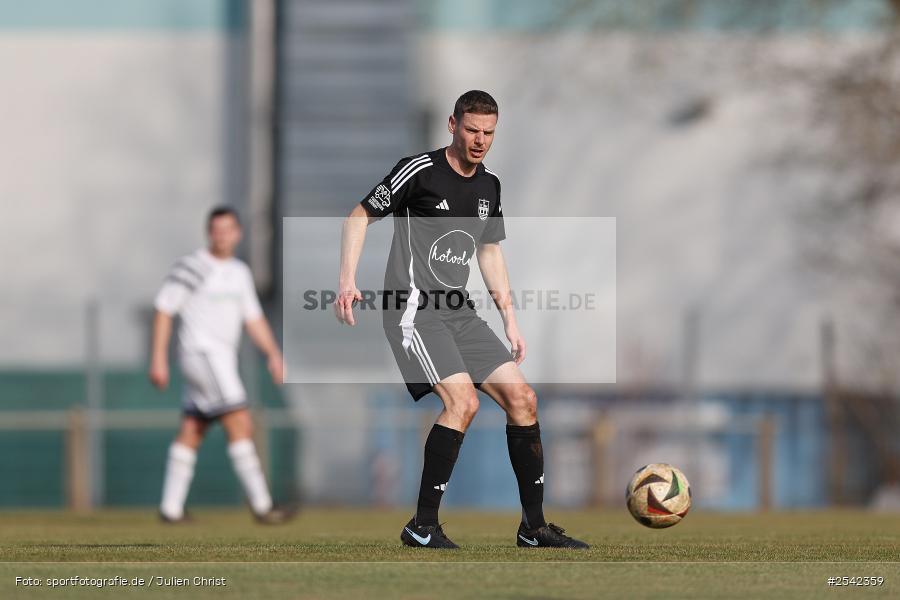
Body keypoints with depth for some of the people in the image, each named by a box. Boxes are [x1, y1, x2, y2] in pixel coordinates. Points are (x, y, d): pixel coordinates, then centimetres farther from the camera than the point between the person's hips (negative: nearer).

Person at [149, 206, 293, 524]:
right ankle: (261, 505, -15)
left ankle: (171, 508, 13)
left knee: (191, 434, 9)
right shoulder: (191, 266, -9)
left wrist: (274, 354, 3)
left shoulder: (240, 272, 13)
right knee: (240, 425, -14)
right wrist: (158, 358, -13)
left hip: (222, 359, 8)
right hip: (201, 352, -8)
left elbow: (253, 318, 16)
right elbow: (163, 310, -8)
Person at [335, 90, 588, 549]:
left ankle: (533, 527, 7)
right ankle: (422, 526, -16)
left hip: (460, 314, 7)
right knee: (463, 401, -24)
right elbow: (360, 216, -3)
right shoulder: (420, 171, -9)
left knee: (522, 398, -1)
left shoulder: (489, 187, 12)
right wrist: (347, 281, -13)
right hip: (414, 310, -7)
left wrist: (510, 320, 20)